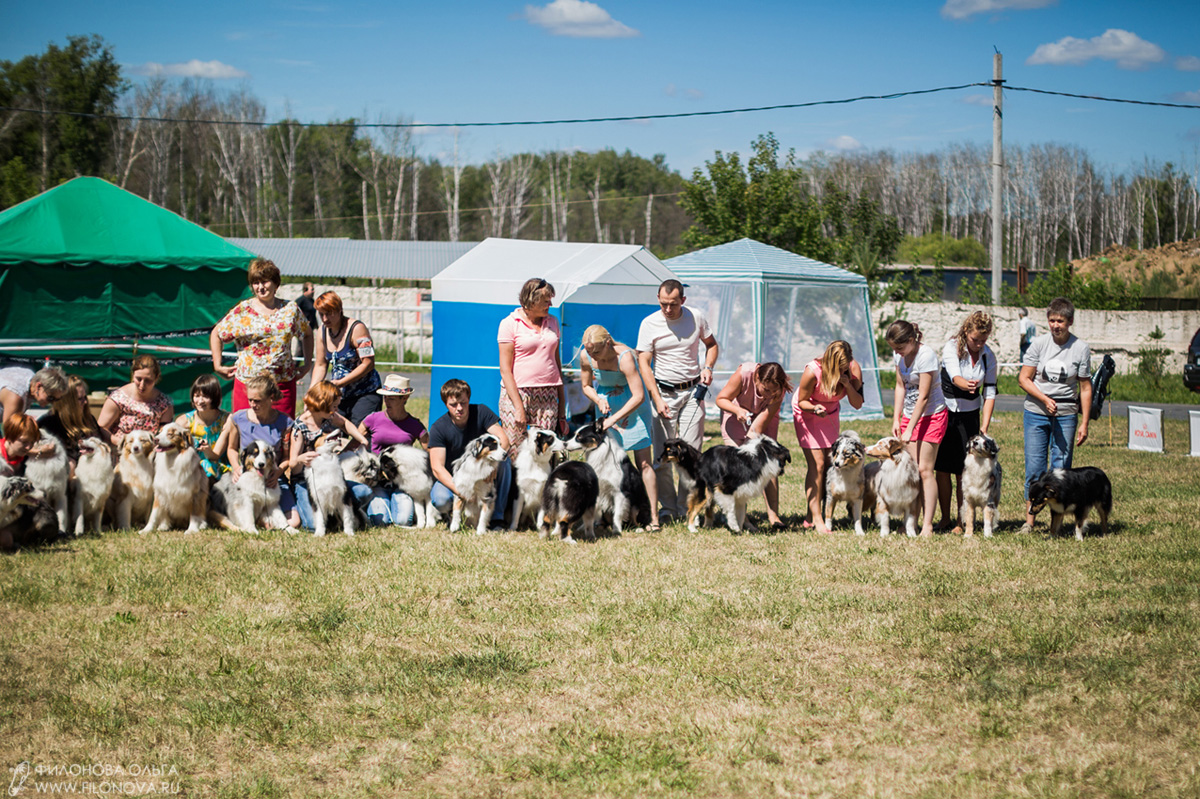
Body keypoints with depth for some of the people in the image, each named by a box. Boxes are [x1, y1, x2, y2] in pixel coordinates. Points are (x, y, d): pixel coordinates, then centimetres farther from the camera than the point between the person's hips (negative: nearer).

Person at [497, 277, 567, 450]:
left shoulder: (552, 322, 14)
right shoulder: (509, 324, -2)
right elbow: (505, 370, -6)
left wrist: (562, 403, 15)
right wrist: (519, 407, -14)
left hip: (548, 397, 4)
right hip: (517, 393, -4)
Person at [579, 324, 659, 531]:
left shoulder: (624, 357, -29)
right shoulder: (586, 356, -14)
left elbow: (639, 396, -30)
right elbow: (586, 386, 4)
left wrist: (613, 419, -30)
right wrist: (599, 400, -17)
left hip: (632, 404, -4)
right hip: (606, 404, 5)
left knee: (644, 461, -9)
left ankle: (653, 517, -9)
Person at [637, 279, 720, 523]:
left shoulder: (696, 318, 0)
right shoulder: (649, 324, -5)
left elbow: (711, 344, 17)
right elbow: (643, 362, -6)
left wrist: (708, 367, -3)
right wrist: (657, 399, -15)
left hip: (692, 391, 1)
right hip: (663, 391, -1)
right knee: (662, 454, -2)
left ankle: (686, 508, 4)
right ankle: (668, 507, 9)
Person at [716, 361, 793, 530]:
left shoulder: (779, 389, -29)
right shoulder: (744, 374, -35)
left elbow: (762, 420, -27)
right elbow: (721, 399, -23)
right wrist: (737, 410, -41)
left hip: (764, 416, 1)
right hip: (736, 412, -1)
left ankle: (773, 515, -14)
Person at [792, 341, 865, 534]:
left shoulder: (853, 369, -22)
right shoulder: (813, 371, -32)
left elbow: (857, 404, -18)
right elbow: (802, 401, -18)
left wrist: (848, 385, -35)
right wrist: (815, 408, -39)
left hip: (831, 415, 5)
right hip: (806, 413, -5)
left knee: (828, 464, 2)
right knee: (816, 465, -13)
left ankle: (811, 517, 11)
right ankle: (816, 519, -11)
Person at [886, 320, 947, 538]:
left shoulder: (926, 355, -21)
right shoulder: (900, 355, 1)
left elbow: (923, 396, -21)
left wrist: (910, 429, -20)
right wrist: (896, 419, 5)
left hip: (932, 415, -7)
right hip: (909, 414, 7)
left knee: (924, 469, -10)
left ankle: (927, 525, -9)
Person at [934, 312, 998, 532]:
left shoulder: (988, 356, -2)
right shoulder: (951, 348, -13)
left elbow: (990, 393, -1)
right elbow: (954, 376, -31)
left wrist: (984, 427, -9)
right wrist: (966, 384, -54)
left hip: (970, 416, 2)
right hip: (945, 412, -2)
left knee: (963, 471, -3)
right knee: (943, 468, -2)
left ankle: (960, 520, 6)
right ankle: (945, 519, 8)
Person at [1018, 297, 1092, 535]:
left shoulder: (1081, 348, -3)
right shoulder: (1039, 343, -2)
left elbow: (1085, 388, 1)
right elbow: (1024, 378, 0)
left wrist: (1084, 423, -2)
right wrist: (1045, 399, -15)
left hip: (1066, 415, 0)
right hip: (1036, 412, 0)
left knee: (1060, 468, 0)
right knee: (1034, 467, -1)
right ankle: (1029, 520, 6)